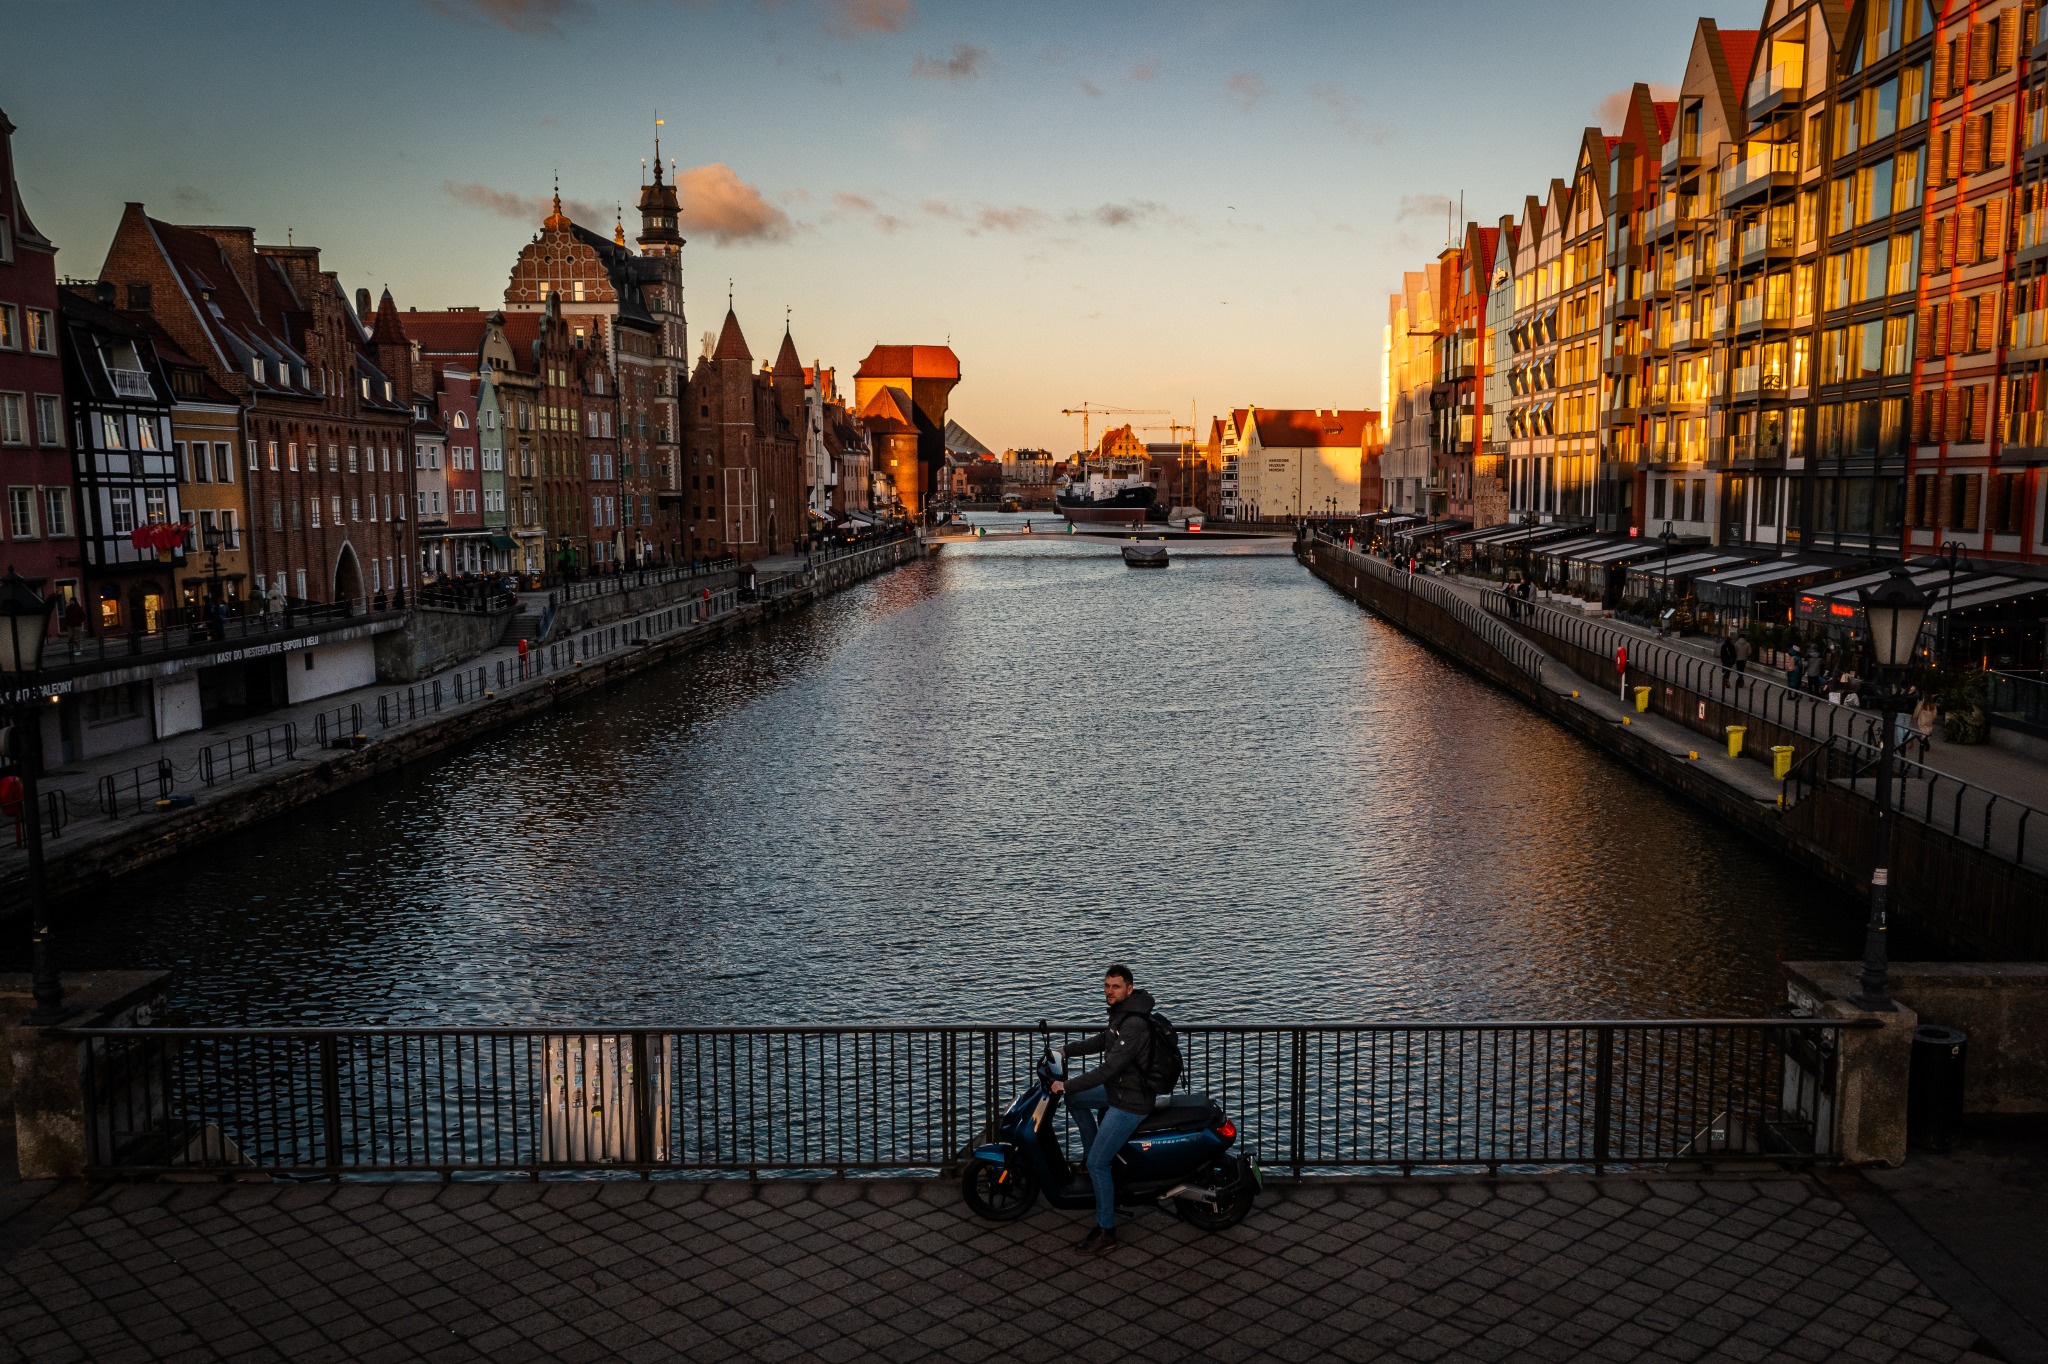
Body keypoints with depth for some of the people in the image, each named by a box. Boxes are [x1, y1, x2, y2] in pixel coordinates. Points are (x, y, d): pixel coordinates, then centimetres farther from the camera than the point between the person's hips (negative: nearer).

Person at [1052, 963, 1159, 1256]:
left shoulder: (1134, 1025, -28)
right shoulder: (1121, 1012, 4)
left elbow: (1109, 1068, -31)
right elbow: (1102, 1040, 22)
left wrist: (1066, 1085, -25)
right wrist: (1065, 1050, 16)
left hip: (1130, 1103, -10)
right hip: (1117, 1090, 10)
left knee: (1097, 1165, -7)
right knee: (1075, 1100, 25)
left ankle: (1106, 1232, 4)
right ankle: (1094, 1156, 30)